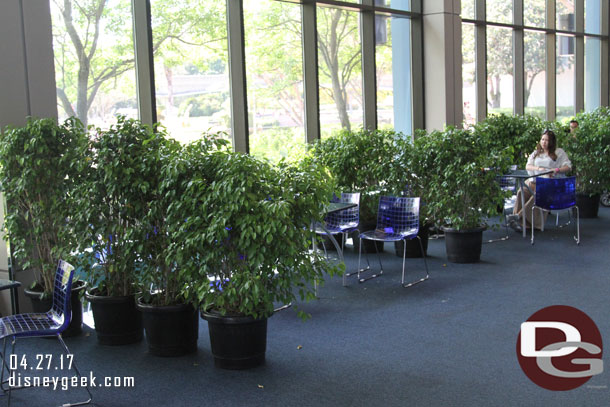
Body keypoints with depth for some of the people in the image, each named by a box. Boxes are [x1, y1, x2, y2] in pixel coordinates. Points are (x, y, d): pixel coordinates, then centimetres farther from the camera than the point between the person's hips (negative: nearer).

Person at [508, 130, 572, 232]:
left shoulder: (559, 152, 11)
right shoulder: (536, 153, 25)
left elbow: (568, 166, 3)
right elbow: (527, 166, 14)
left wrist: (556, 170, -15)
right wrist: (538, 168, -5)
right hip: (535, 180, 4)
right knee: (521, 192, -29)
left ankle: (518, 216, -41)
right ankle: (518, 222, -37)